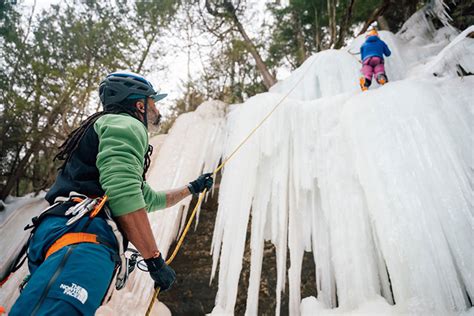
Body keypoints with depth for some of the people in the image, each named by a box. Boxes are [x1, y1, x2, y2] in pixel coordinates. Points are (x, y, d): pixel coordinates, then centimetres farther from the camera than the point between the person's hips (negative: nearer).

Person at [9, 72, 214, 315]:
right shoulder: (126, 124, 3)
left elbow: (150, 200, 44)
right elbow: (123, 195, -15)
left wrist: (192, 188, 54)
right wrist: (155, 260, -9)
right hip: (82, 236, -10)